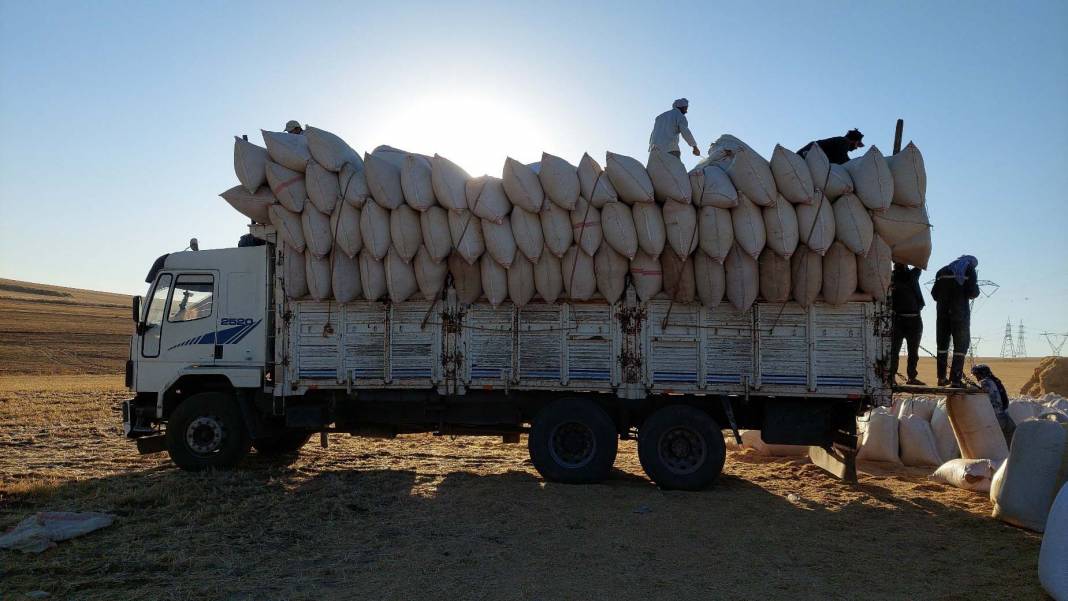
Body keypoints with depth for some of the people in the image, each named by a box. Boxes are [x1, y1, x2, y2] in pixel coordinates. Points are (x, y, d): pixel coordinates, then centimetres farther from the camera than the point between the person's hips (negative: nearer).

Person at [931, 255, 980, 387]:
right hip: (960, 312, -4)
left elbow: (934, 293, 9)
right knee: (961, 345, 2)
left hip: (943, 312, 4)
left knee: (942, 343, 13)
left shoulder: (942, 271, 14)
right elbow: (973, 293, -9)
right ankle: (955, 380, -5)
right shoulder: (969, 270, 1)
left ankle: (941, 378, 16)